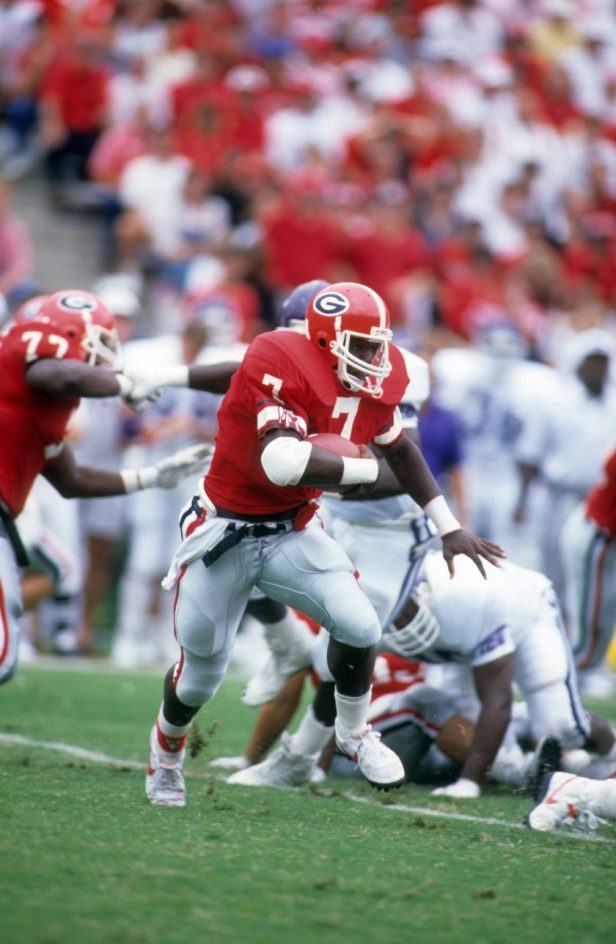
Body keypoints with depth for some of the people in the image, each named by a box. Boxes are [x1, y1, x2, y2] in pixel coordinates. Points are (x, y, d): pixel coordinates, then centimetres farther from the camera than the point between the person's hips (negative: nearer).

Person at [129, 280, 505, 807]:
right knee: (201, 674, 9)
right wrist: (365, 470, -25)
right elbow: (285, 462, -40)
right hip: (225, 535, -5)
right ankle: (166, 753, 41)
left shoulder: (373, 382, -5)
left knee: (359, 626, -15)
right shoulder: (280, 367, -28)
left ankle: (353, 732, 13)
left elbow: (400, 450, 13)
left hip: (292, 533, 5)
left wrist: (449, 528, 14)